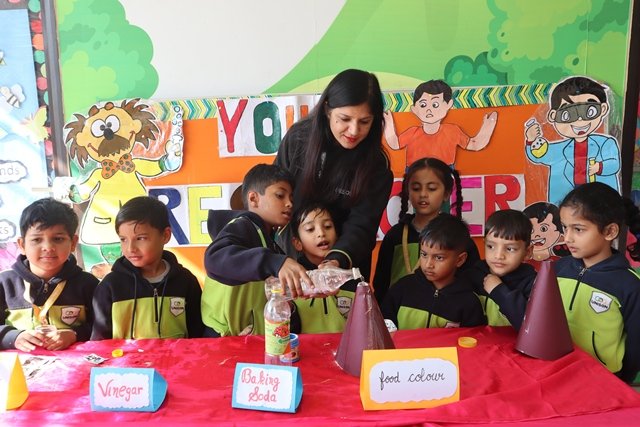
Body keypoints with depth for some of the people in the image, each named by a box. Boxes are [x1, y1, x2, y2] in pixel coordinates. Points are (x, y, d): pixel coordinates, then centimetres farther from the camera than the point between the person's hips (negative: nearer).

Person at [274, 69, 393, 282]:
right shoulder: (298, 137, -14)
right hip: (290, 258, 2)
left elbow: (360, 226, -21)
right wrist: (284, 261, -13)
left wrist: (336, 261, -41)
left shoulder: (376, 165, -17)